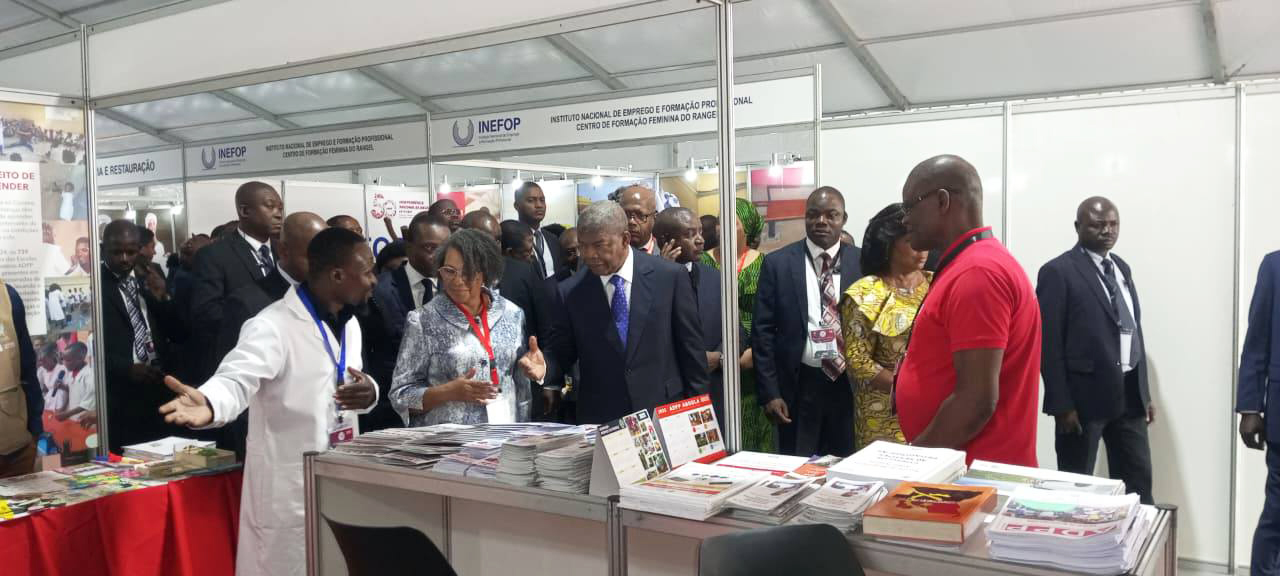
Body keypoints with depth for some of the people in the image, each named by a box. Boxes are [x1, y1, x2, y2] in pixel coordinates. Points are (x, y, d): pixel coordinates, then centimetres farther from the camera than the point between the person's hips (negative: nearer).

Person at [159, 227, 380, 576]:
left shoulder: (349, 325, 8)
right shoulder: (273, 326, -18)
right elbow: (236, 379, -31)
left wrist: (368, 393, -8)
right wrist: (208, 404, -54)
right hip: (289, 492, -7)